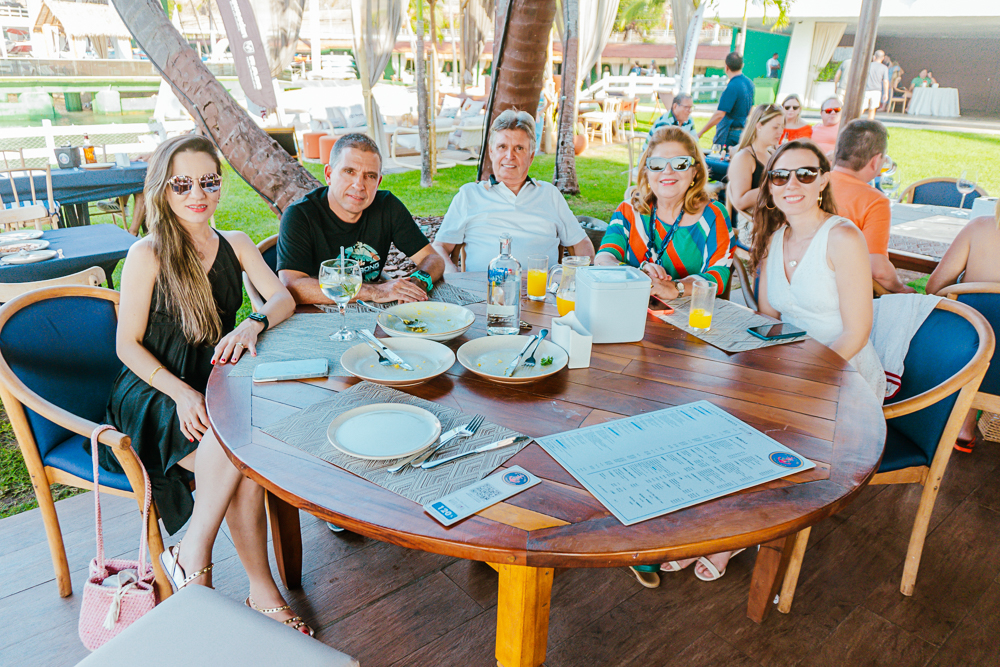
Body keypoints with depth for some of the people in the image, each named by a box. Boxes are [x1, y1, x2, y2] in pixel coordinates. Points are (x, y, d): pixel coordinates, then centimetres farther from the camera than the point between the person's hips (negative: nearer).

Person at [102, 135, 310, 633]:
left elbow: (283, 298, 0)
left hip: (216, 386, 4)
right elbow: (128, 345, -7)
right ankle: (261, 590, -16)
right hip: (155, 393, -4)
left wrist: (254, 325, -23)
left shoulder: (235, 245, 7)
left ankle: (190, 556, -8)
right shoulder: (148, 255, -9)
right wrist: (182, 393, -21)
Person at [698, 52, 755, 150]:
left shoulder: (731, 87, -19)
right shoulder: (750, 83, 10)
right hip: (743, 133, 9)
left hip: (729, 135, -9)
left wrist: (700, 133, -19)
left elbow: (719, 115, -23)